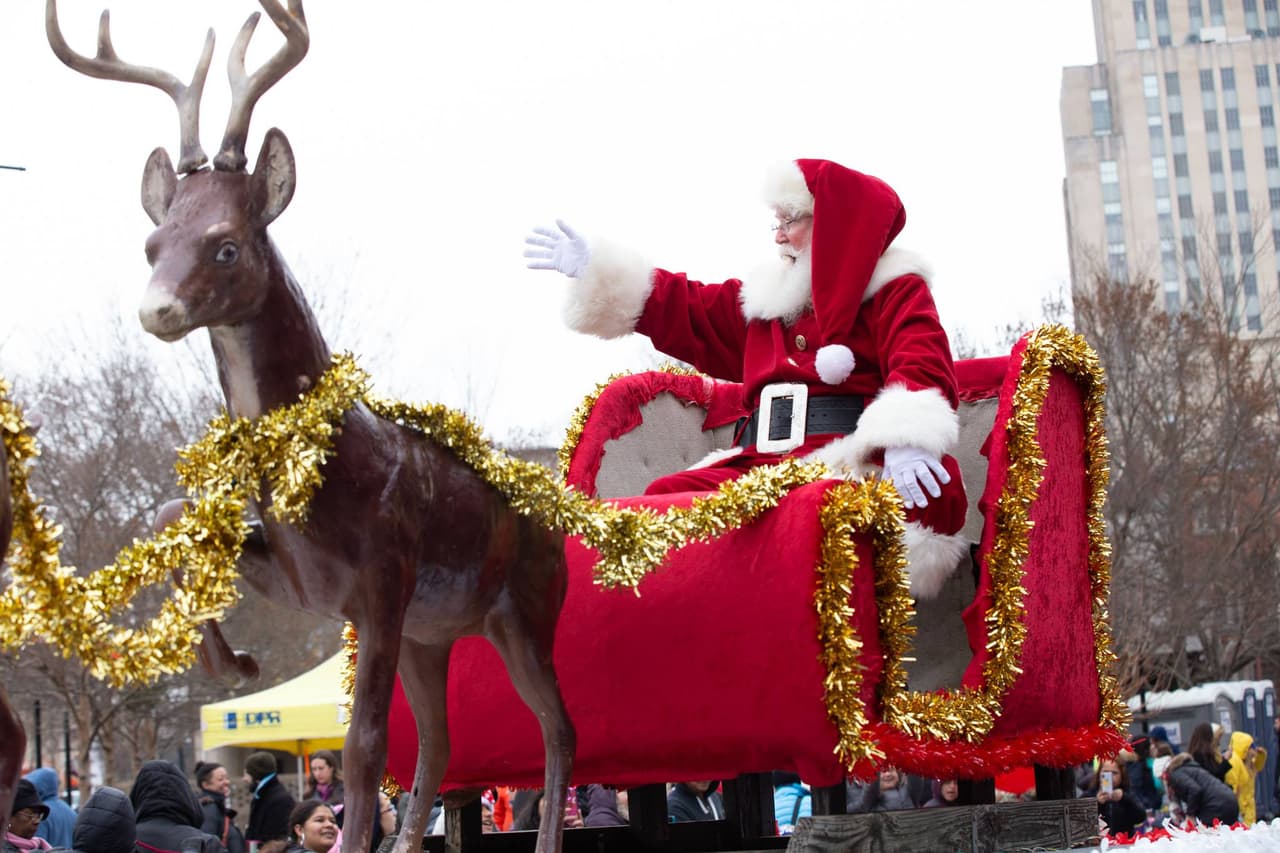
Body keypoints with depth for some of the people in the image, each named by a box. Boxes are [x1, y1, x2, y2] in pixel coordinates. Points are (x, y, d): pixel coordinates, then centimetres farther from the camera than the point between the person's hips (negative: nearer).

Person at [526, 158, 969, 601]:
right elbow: (687, 313, 35)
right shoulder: (769, 296, 28)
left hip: (849, 464, -6)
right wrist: (596, 270, 32)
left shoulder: (895, 292, 9)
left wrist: (905, 439, -30)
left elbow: (921, 368, -9)